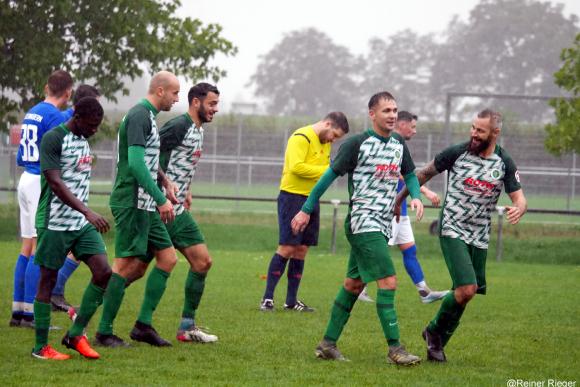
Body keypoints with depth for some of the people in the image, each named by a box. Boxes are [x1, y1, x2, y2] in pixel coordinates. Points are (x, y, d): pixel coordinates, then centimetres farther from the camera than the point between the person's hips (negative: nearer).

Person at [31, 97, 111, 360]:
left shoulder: (83, 140, 13)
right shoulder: (53, 139, -13)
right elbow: (56, 183, -22)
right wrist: (87, 212, -30)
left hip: (82, 224, 8)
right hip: (54, 223, -8)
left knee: (103, 271, -4)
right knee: (48, 279, 0)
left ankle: (76, 335, 6)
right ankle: (41, 347, 8)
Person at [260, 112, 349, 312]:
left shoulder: (325, 142, 16)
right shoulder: (302, 137, -14)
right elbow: (296, 167, -24)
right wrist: (326, 170, -20)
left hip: (311, 200, 9)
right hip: (293, 197, -9)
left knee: (301, 250, 9)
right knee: (286, 249, -9)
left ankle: (291, 301, 14)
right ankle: (267, 298, -4)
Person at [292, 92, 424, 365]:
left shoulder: (398, 144, 11)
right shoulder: (358, 143, -9)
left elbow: (410, 175, 24)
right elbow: (331, 175, -5)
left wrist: (416, 197, 2)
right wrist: (307, 210, -3)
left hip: (382, 225, 8)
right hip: (362, 222, -8)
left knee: (354, 284, 11)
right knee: (388, 281, -15)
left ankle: (328, 344, 18)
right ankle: (394, 348, -13)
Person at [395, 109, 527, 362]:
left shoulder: (504, 163, 0)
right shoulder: (456, 153, -7)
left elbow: (519, 198, -1)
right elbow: (426, 173, 6)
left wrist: (518, 209, -26)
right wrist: (400, 198, 13)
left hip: (480, 236, 4)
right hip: (452, 230, -4)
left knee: (466, 292, 3)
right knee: (467, 289, -18)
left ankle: (437, 342, 21)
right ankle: (436, 331, 5)